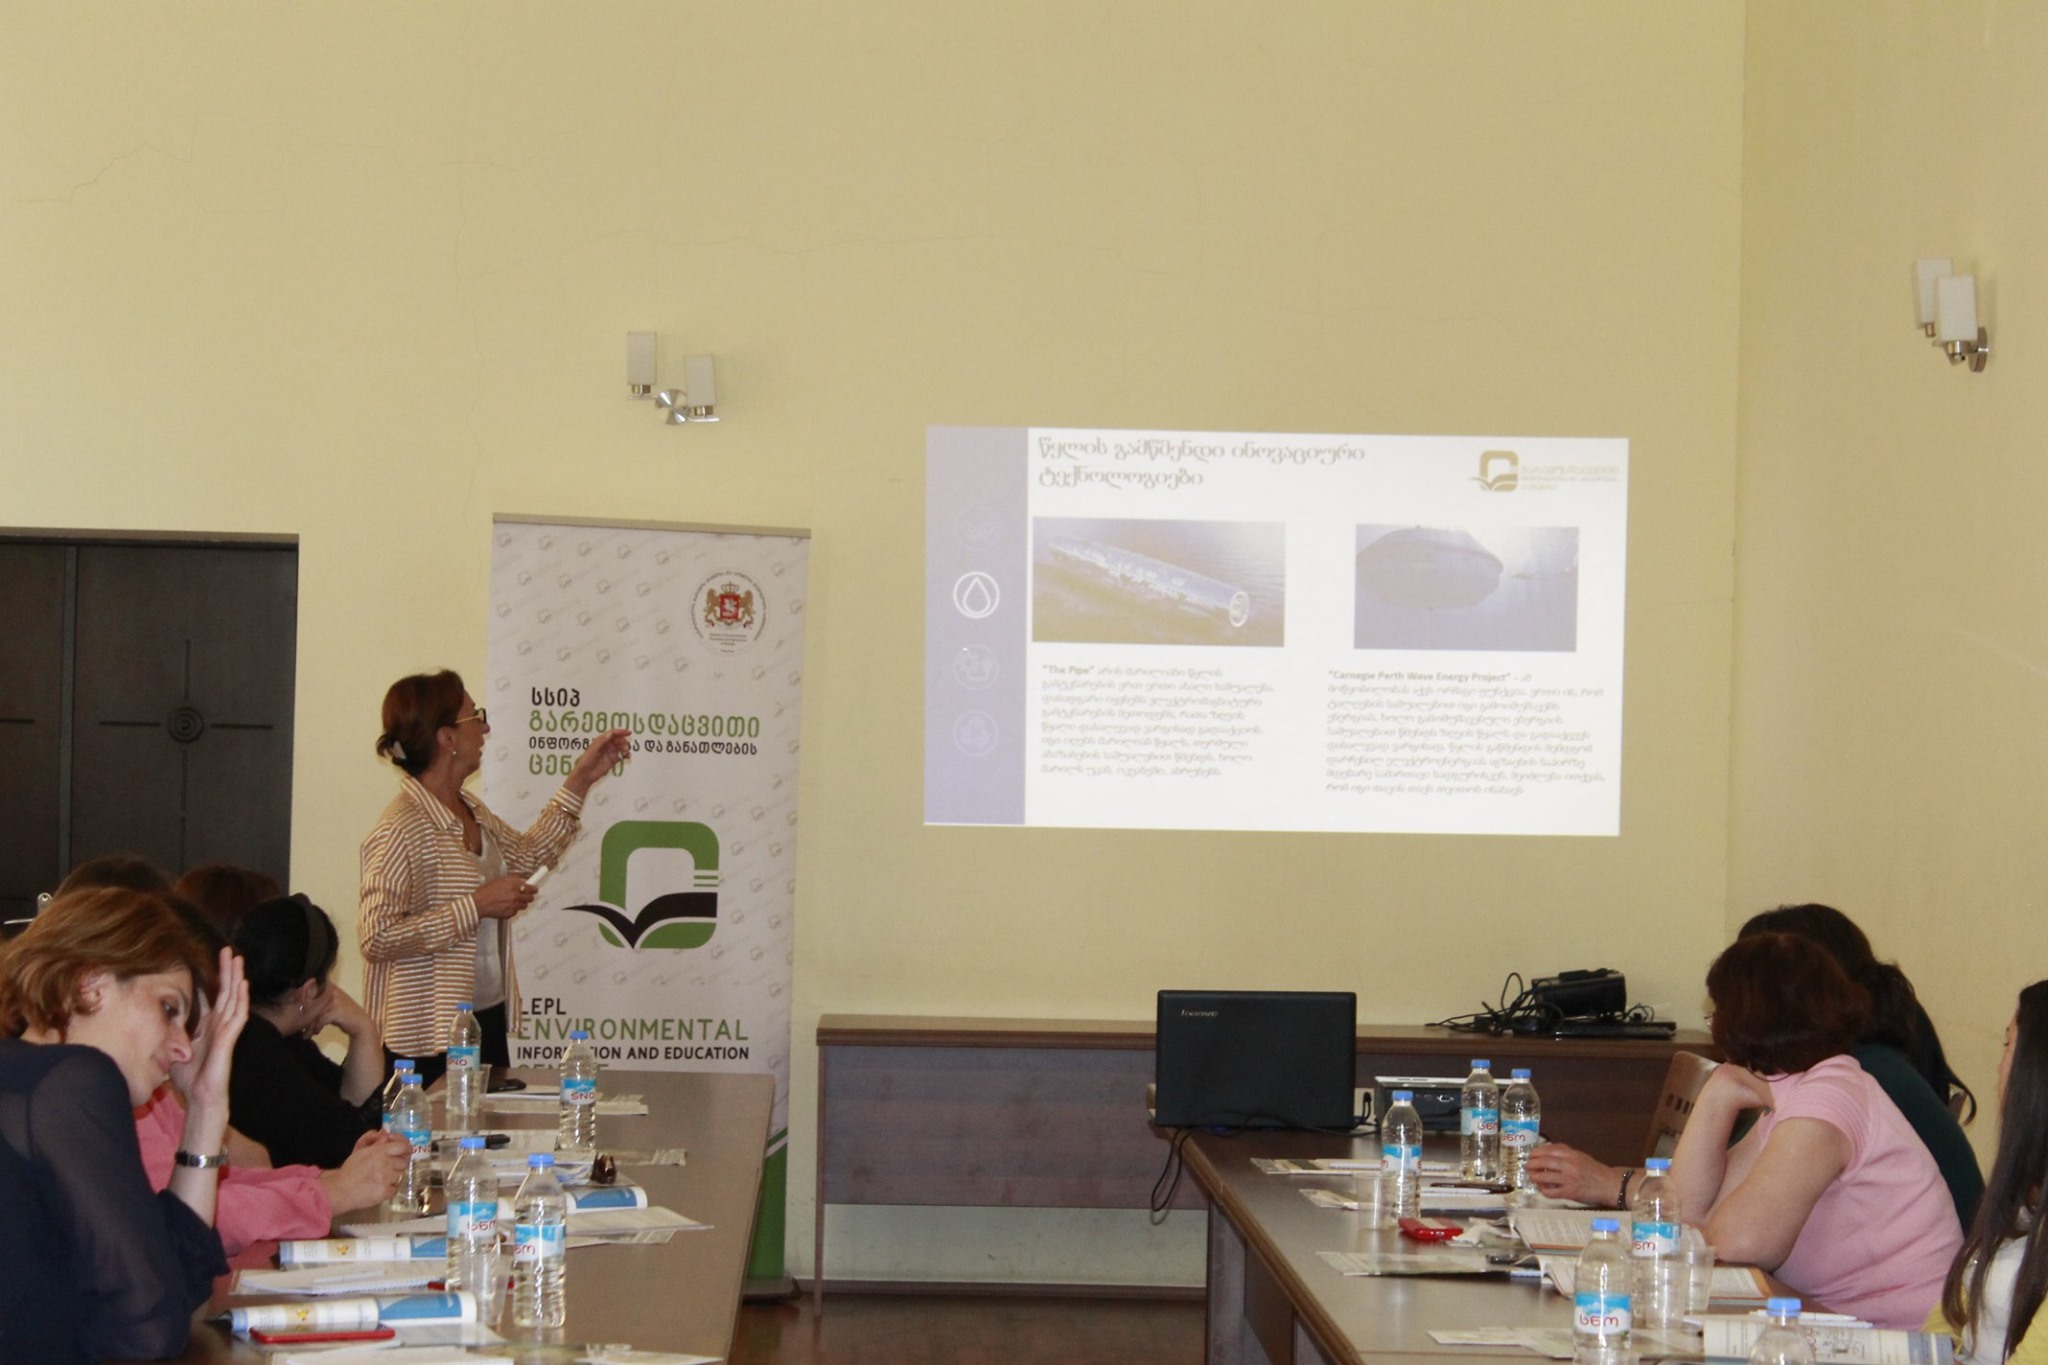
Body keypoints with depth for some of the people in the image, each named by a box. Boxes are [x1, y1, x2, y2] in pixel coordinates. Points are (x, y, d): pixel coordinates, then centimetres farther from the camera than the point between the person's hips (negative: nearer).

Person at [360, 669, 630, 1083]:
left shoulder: (471, 812, 8)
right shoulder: (402, 829, -19)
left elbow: (527, 854, 27)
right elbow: (377, 938, -25)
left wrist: (580, 781, 22)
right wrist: (477, 906, -22)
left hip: (489, 1019, 9)